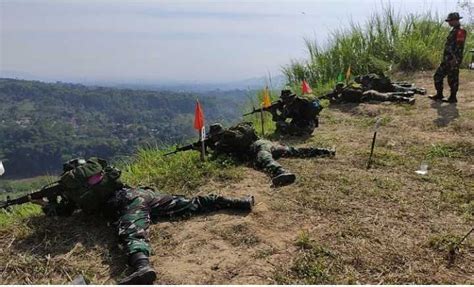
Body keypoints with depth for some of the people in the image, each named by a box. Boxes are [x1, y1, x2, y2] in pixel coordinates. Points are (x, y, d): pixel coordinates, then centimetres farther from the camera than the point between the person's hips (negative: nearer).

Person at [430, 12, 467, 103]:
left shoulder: (460, 31, -14)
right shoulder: (453, 31, 17)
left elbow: (459, 47, -21)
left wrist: (455, 59, -26)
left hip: (453, 60, -10)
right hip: (447, 59, 10)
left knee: (452, 79, -2)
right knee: (438, 76, 10)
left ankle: (453, 98, 8)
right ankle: (439, 95, 18)